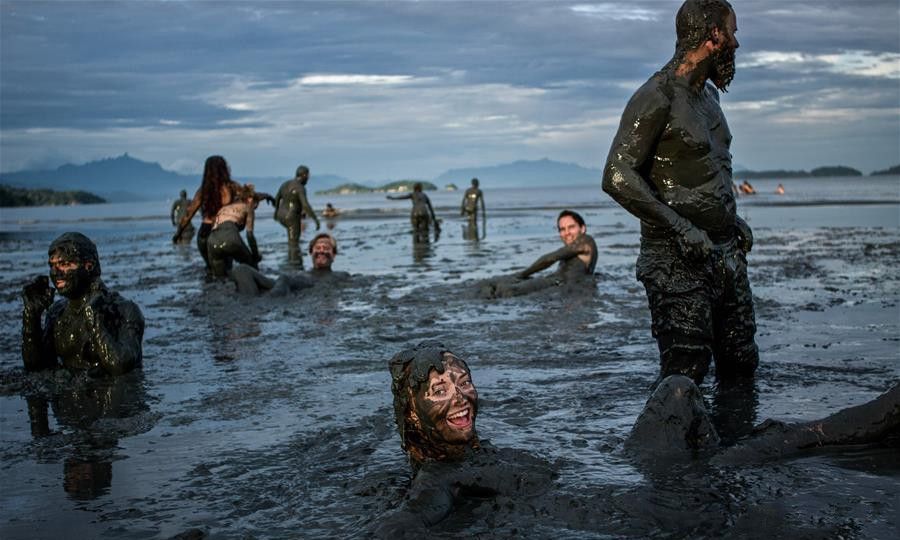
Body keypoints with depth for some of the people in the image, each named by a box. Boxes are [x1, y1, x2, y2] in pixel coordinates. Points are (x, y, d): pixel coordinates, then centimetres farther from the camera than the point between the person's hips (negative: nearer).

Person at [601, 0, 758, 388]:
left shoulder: (707, 94, 16)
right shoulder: (656, 98, -12)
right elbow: (617, 178, -20)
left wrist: (734, 219, 16)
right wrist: (680, 228, -22)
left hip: (727, 253, 9)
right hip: (678, 262, -8)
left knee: (741, 367, 11)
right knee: (684, 374, -9)